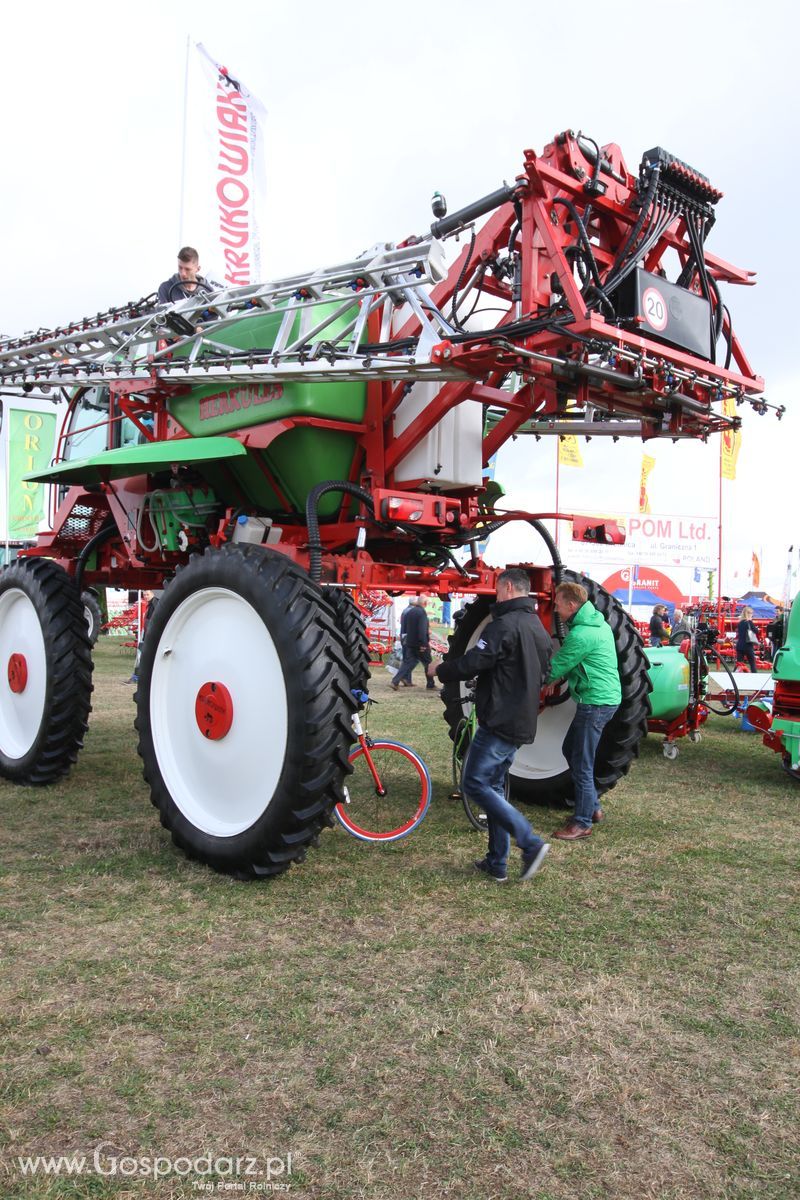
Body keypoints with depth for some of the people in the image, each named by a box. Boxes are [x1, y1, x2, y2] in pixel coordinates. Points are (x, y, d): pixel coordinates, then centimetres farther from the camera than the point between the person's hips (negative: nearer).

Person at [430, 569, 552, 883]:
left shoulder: (504, 625, -16)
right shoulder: (539, 629, 14)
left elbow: (471, 664, -17)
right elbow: (541, 674, 25)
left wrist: (439, 670, 1)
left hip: (499, 721, -9)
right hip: (522, 724, 9)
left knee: (475, 783, -3)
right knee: (494, 786, 15)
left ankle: (531, 844, -8)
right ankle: (497, 863, 17)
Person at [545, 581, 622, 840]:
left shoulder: (581, 634, -22)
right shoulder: (597, 621, 10)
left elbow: (557, 665, -12)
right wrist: (557, 678, 9)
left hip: (596, 702, -10)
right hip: (605, 696, 10)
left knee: (581, 764, -3)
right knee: (570, 749, 20)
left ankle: (583, 823, 7)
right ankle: (592, 806, 29)